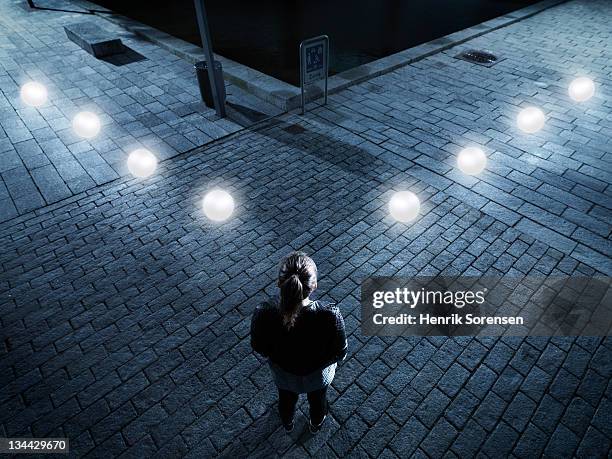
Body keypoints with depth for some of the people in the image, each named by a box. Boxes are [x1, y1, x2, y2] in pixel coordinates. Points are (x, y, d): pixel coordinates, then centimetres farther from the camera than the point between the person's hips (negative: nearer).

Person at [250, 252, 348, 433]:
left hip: (283, 373, 1)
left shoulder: (263, 314, -37)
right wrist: (323, 360, 2)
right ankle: (316, 424, 67)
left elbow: (258, 347, -15)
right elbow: (340, 352, -20)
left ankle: (287, 423, 69)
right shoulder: (330, 316, -40)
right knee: (317, 399, 35)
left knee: (286, 399, 36)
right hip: (317, 374, -1)